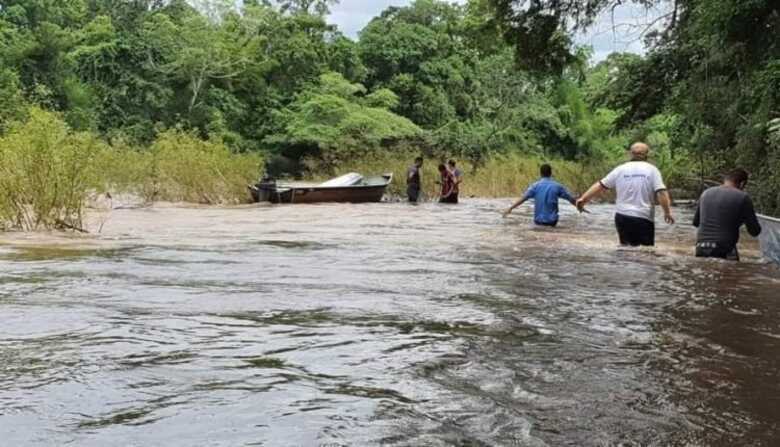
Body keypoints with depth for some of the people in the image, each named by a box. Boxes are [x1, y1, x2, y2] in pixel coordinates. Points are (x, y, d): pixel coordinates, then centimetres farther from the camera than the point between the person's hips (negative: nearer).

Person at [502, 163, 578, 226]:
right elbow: (571, 199, 9)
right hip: (552, 221, 0)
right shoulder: (557, 186, 1)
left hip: (538, 220, 0)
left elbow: (523, 198, -9)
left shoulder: (536, 186, -1)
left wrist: (510, 208, -6)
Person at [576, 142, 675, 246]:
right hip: (643, 218, -3)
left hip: (622, 217, 3)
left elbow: (600, 185, 7)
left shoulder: (621, 169, 8)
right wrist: (667, 212, -2)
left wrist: (583, 198, 13)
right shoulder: (652, 170, 1)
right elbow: (661, 192, -9)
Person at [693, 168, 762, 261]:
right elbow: (755, 231, -1)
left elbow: (695, 222, 23)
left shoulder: (706, 193, 11)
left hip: (701, 250, 5)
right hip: (725, 252, -5)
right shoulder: (742, 197, -4)